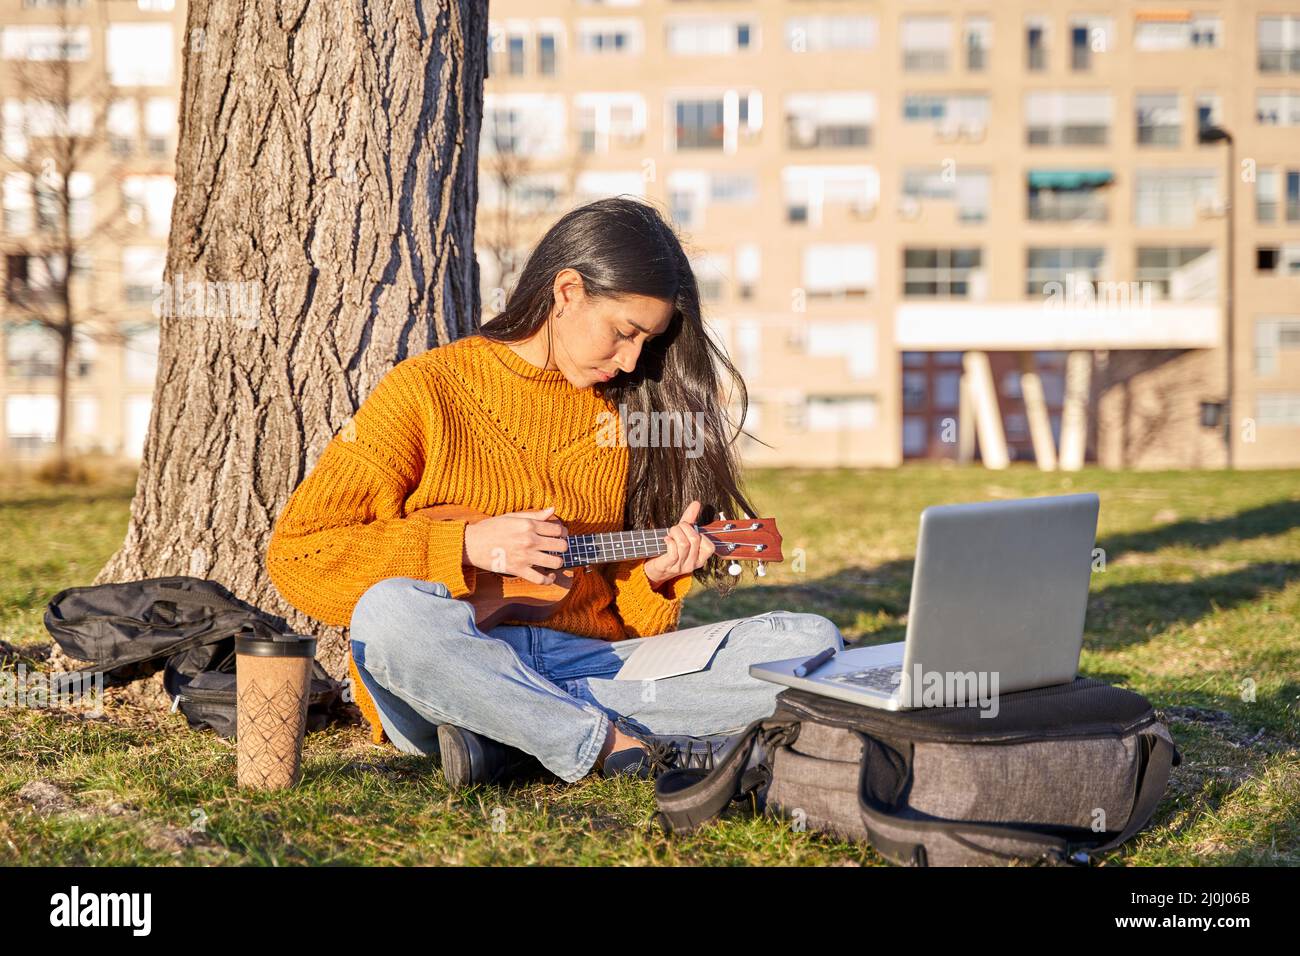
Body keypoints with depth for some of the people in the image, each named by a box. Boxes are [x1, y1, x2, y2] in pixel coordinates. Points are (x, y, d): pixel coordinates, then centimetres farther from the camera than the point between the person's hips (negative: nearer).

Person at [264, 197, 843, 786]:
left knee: (812, 641, -16)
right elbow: (295, 552, -5)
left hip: (591, 663, 5)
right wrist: (466, 547, -11)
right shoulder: (426, 391, 2)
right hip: (449, 666, -5)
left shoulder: (624, 414, 15)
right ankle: (623, 747, -26)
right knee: (390, 612, -39)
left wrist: (652, 576, -3)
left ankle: (505, 739, -24)